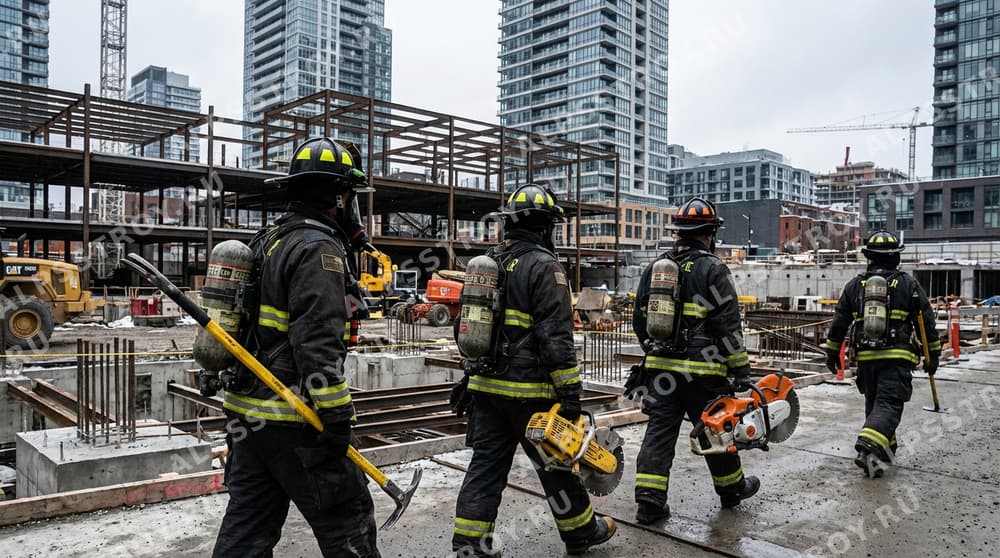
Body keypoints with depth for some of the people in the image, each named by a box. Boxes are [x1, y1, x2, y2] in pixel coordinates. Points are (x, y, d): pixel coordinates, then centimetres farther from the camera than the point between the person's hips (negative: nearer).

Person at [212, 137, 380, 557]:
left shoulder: (270, 240, 15)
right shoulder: (318, 249, -15)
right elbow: (318, 344, -24)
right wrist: (336, 417, -23)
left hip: (248, 412, 10)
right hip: (292, 420, -9)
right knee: (348, 522, 5)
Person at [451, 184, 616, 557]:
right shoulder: (543, 267, -13)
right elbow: (556, 338, -18)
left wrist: (471, 375, 25)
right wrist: (570, 393, -15)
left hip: (486, 386, 7)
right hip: (529, 391, -7)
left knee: (487, 463, 11)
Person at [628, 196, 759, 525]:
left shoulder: (655, 268, 8)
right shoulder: (713, 269, -8)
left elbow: (640, 320, 13)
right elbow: (728, 326, -11)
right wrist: (741, 371, -5)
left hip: (660, 368, 4)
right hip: (701, 371, -4)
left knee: (659, 431, 6)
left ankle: (649, 501, 3)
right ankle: (731, 488, 33)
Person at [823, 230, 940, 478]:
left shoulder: (855, 285, 7)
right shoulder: (908, 284, 2)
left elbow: (839, 322, 9)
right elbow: (926, 321, 4)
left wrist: (832, 352, 17)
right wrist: (933, 354, 12)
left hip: (866, 356, 3)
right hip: (897, 357, -3)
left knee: (873, 403, 17)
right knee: (889, 404, -7)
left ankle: (886, 449, 26)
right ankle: (870, 446, -27)